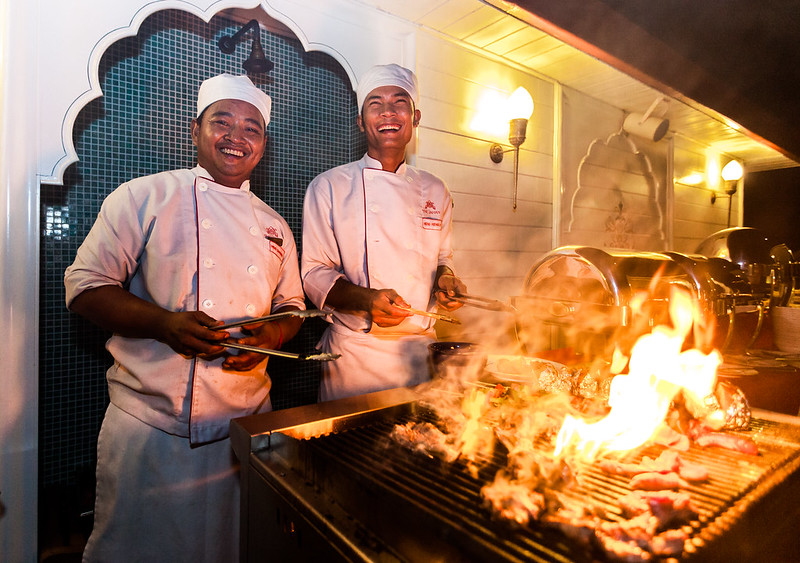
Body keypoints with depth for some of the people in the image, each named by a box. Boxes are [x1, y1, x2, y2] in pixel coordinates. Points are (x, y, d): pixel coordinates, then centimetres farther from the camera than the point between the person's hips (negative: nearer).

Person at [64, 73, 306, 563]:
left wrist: (270, 336, -9)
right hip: (150, 425, -3)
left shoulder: (274, 225, 9)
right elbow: (85, 286, -5)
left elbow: (292, 306, 14)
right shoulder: (144, 197, -3)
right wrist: (164, 324, -21)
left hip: (247, 421, 4)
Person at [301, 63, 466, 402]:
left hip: (421, 348, 3)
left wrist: (445, 279, -5)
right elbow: (314, 273, -4)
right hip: (354, 352, -3)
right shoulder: (328, 187, -2)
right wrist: (365, 299, -22)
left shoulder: (435, 191, 9)